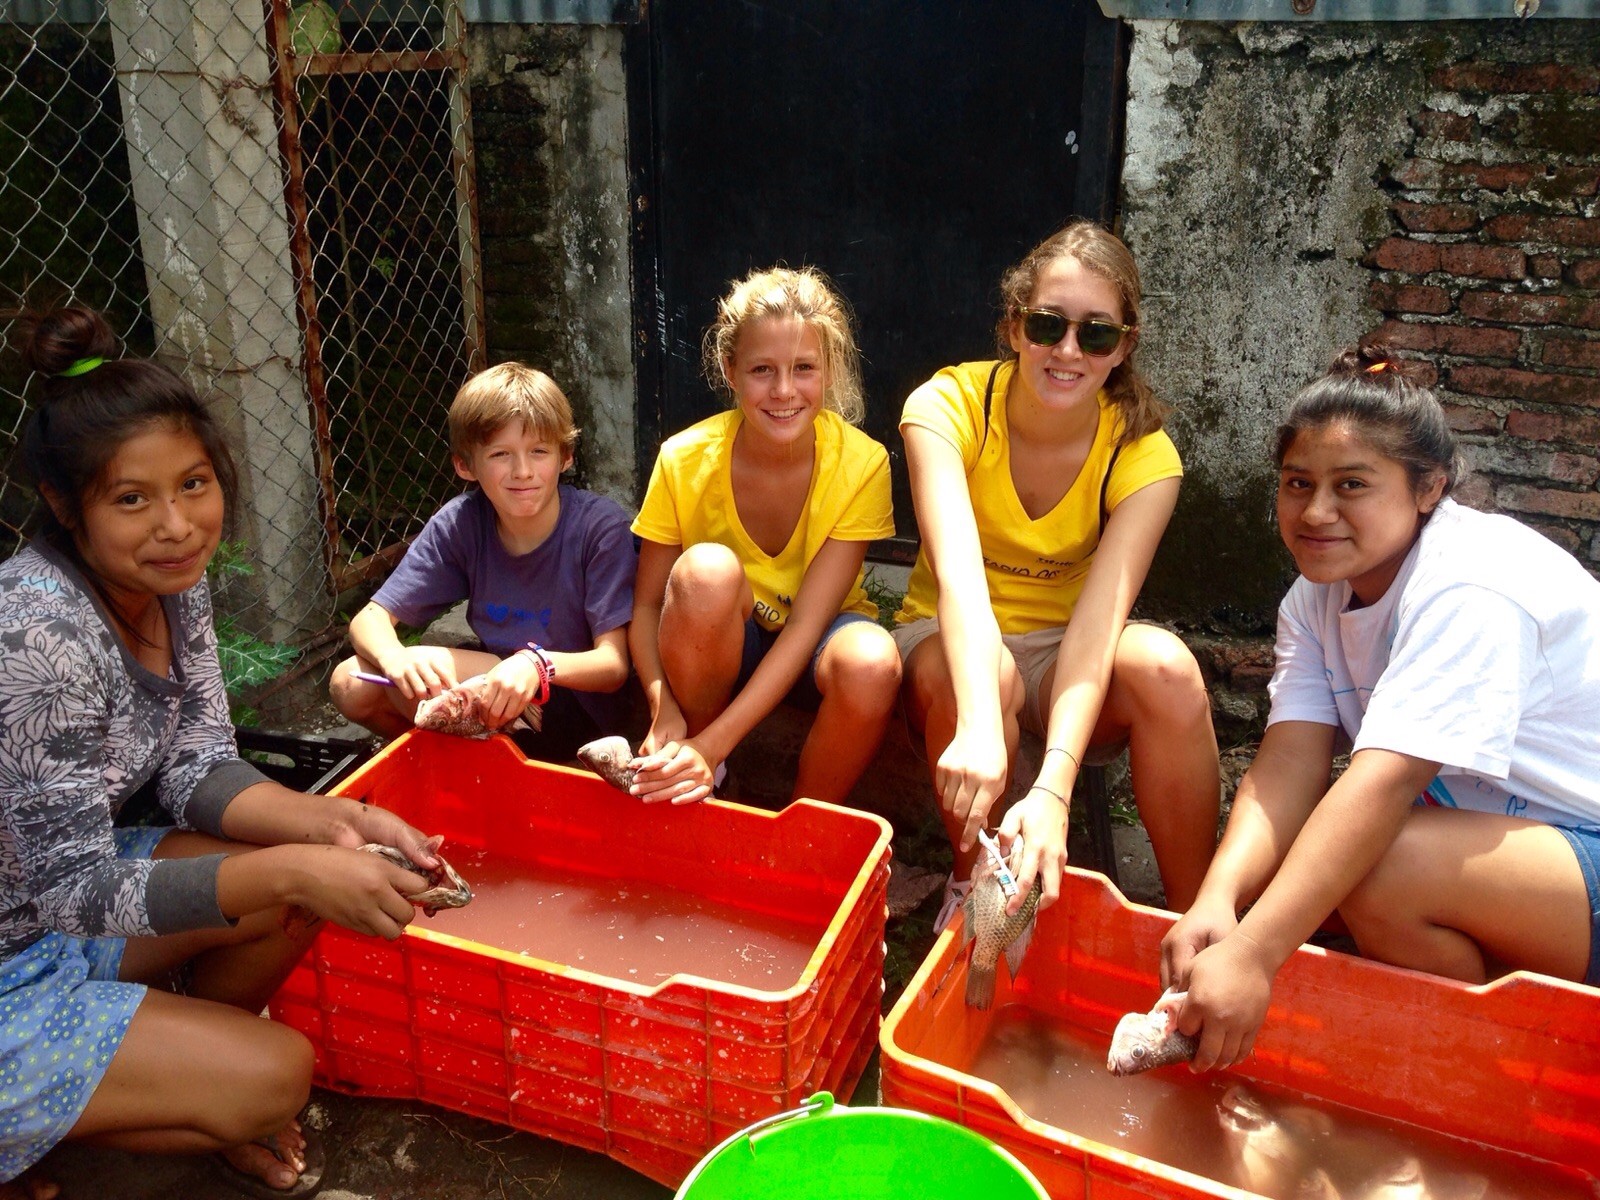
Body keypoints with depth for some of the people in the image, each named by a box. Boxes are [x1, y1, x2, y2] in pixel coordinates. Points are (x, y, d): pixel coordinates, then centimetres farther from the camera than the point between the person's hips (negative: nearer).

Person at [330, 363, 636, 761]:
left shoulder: (601, 525, -19)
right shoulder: (459, 523, -8)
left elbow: (613, 665, -21)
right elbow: (371, 617, -8)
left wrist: (537, 666, -42)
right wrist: (394, 657, -33)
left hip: (576, 709, -5)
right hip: (495, 683, 5)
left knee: (426, 666, -27)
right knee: (351, 684, -14)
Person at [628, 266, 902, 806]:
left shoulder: (860, 464, -20)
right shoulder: (686, 460, -17)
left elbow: (805, 625, -24)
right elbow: (647, 604, -11)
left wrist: (712, 745, -34)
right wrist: (665, 708, -31)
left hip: (816, 644, 0)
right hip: (718, 647, 1)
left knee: (872, 663, -36)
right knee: (708, 570, -33)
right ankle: (697, 803, -12)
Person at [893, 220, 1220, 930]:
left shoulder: (1142, 457, -15)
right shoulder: (947, 406, -19)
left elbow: (1097, 621, -29)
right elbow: (958, 575, -36)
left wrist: (1051, 788, -45)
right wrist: (980, 729, -53)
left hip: (1065, 661, 1)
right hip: (950, 644, -1)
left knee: (1165, 665, -32)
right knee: (969, 667, -37)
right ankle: (973, 886, -9)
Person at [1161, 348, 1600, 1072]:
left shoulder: (1472, 591, -25)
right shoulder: (1317, 597, -1)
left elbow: (1386, 782, -36)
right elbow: (1290, 763, -15)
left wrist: (1251, 954, -43)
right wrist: (1217, 900, -33)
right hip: (1484, 836, 8)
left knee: (1384, 869, -31)